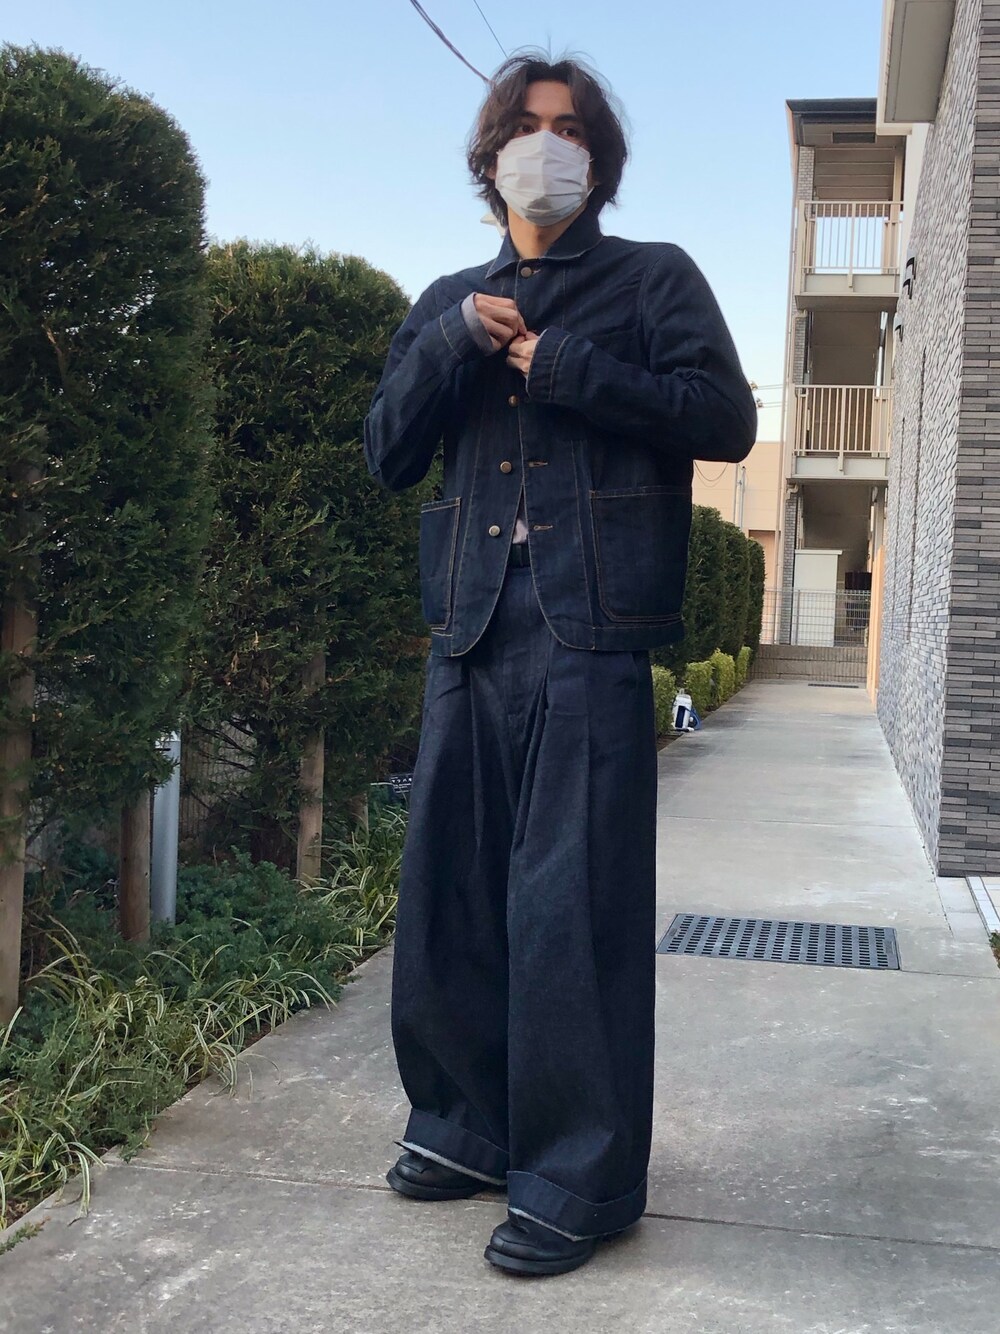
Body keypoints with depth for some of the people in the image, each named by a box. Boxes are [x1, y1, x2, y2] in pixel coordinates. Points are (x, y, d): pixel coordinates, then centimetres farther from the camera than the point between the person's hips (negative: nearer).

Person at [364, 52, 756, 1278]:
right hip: (472, 628, 5)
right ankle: (469, 1125, 25)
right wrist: (453, 341, -4)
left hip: (591, 633, -5)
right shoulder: (450, 301, 20)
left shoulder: (652, 278, 9)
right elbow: (388, 454, 11)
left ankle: (581, 1178, 8)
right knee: (450, 889, 8)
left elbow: (726, 417, -5)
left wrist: (558, 365, -9)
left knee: (574, 902, -4)